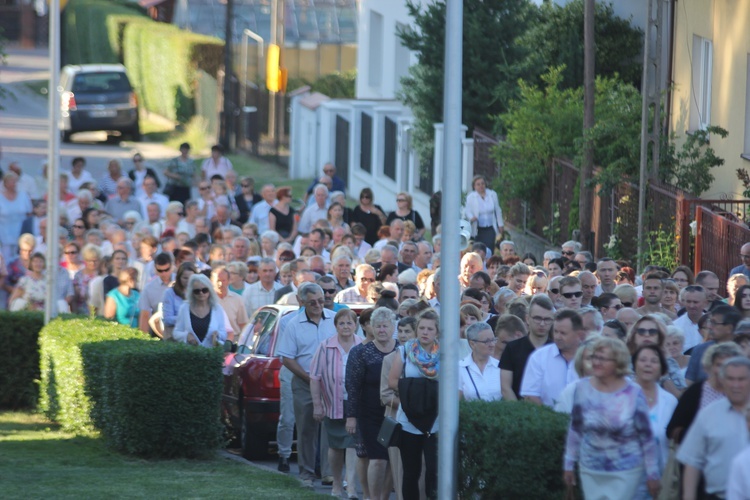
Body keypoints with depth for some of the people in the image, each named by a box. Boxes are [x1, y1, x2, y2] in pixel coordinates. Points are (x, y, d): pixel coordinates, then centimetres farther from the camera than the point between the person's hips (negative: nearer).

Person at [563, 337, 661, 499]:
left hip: (625, 472, -3)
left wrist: (652, 474, -3)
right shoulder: (583, 388, -4)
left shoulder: (633, 393, -12)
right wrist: (569, 465, 8)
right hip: (590, 471, 3)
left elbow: (646, 436, -6)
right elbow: (575, 430, 6)